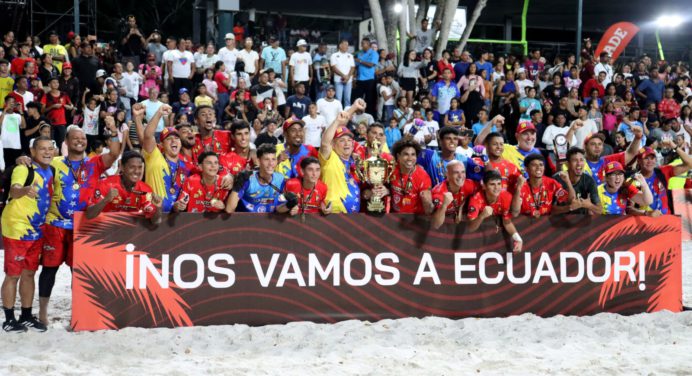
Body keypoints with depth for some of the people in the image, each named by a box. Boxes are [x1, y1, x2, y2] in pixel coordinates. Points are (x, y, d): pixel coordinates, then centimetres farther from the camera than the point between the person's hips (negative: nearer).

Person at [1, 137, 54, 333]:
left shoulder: (50, 171, 6)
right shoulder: (23, 169, -17)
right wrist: (25, 190, -58)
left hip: (36, 230, 7)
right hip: (17, 229, -7)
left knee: (29, 273, 15)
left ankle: (27, 316, 24)